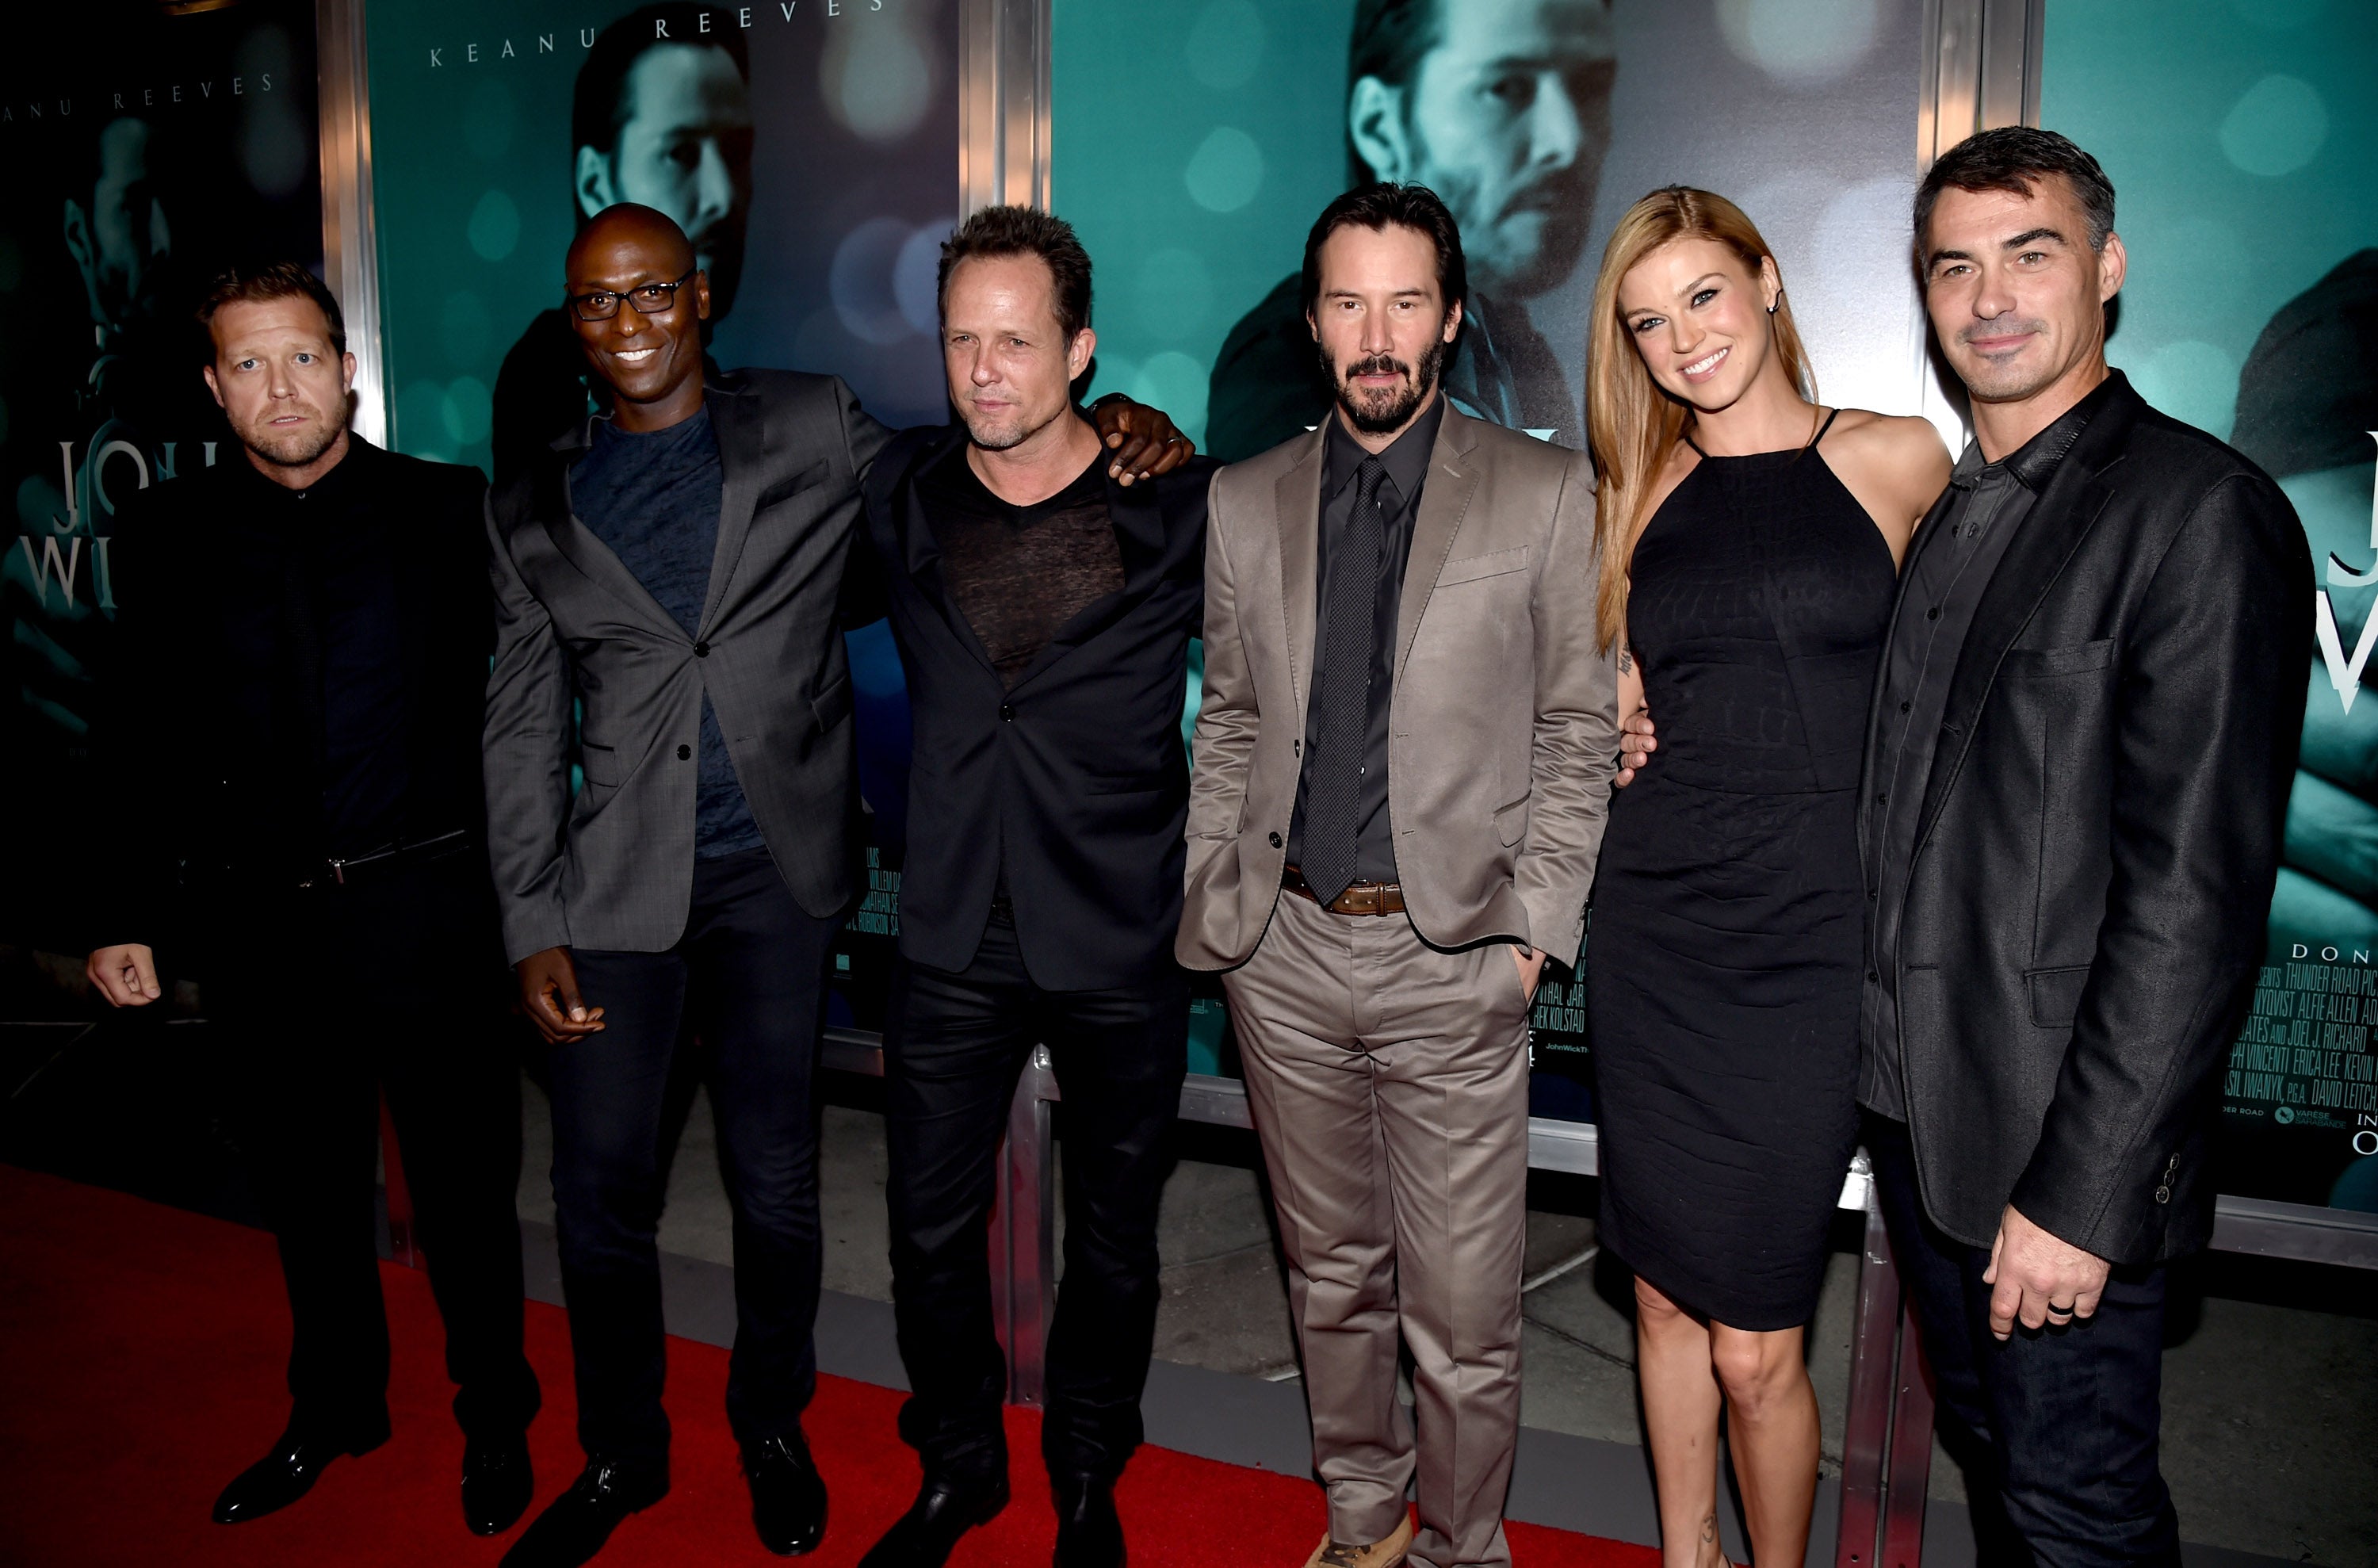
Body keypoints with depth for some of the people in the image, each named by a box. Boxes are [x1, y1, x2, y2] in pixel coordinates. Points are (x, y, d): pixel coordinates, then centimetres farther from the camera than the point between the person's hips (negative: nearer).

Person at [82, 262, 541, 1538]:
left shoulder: (447, 510, -1)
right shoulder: (163, 535, 5)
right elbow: (141, 744, 8)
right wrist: (126, 914, 4)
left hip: (424, 907, -2)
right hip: (258, 924, 3)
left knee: (463, 1182, 10)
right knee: (305, 1189, 18)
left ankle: (495, 1417, 31)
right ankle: (334, 1407, 40)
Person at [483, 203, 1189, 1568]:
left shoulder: (815, 429, 3)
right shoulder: (535, 510, 7)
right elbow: (525, 734, 7)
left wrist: (1113, 430, -11)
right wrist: (533, 928, 1)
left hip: (778, 877, -1)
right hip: (618, 883, 1)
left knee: (777, 1181, 11)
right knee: (602, 1189, 7)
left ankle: (773, 1426, 35)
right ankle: (620, 1455, 31)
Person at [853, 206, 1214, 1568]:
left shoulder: (1181, 507, -8)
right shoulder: (903, 495, 1)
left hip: (1123, 943, -2)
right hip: (953, 941, 2)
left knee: (1114, 1236, 13)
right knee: (932, 1228, 11)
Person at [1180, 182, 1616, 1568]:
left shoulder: (1548, 494, -1)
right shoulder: (1245, 502, 8)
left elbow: (1581, 730, 0)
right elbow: (1229, 720, 13)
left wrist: (1534, 925, -6)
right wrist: (1210, 895, 5)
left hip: (1454, 958, -3)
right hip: (1286, 948, 3)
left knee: (1463, 1313, 3)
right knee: (1332, 1273, 17)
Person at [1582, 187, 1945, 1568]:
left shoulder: (1899, 460, 1)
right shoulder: (1641, 493, 10)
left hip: (1809, 943, -3)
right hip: (1655, 936, 3)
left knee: (1755, 1343, 1)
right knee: (1669, 1296, 15)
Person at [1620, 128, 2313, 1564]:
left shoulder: (2200, 512, -14)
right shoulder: (1945, 513, 12)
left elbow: (2191, 895, -20)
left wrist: (2082, 1189, -21)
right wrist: (1676, 736, 5)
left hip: (2061, 1134, -7)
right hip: (1915, 1103, 7)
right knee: (1985, 1444, 23)